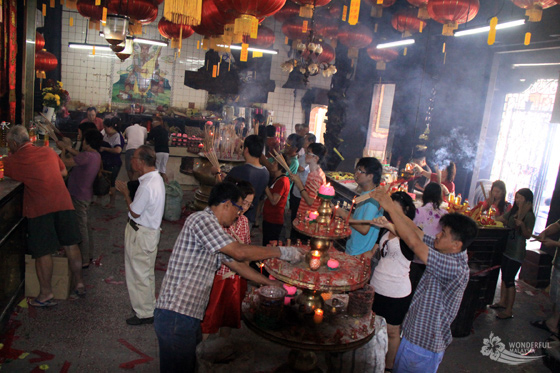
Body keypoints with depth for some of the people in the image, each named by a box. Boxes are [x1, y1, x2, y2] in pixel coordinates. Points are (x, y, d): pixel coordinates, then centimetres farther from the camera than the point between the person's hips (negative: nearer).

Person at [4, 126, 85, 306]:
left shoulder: (15, 160, 0)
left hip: (40, 208, -4)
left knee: (43, 252, 5)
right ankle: (79, 284, 21)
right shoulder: (49, 151, 13)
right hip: (63, 203, 5)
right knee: (71, 245, 12)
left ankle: (46, 294, 14)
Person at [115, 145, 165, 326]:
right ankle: (149, 307, 38)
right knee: (147, 273, 23)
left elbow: (135, 212, -19)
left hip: (141, 234, -10)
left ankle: (144, 313, 18)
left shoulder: (147, 186, -28)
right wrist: (128, 191, 5)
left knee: (139, 274, 4)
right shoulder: (157, 178, 4)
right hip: (151, 230, 10)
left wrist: (125, 193, -8)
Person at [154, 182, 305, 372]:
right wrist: (282, 252, -10)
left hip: (189, 315, 10)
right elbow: (240, 252, -20)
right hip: (177, 315, -10)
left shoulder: (210, 225, 17)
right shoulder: (202, 219, -14)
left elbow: (236, 264, 24)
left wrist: (270, 283, 28)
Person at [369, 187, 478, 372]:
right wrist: (392, 206, -10)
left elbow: (414, 243, -35)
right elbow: (417, 233, -2)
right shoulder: (447, 253, -6)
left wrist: (390, 208, -31)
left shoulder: (455, 267, -31)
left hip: (425, 345, -8)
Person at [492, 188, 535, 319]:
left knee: (509, 280, -6)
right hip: (507, 248, 7)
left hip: (517, 253, -7)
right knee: (504, 277, 16)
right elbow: (500, 219, 17)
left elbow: (527, 235, -17)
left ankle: (509, 310, 2)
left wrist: (521, 224, -33)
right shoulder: (513, 211, 10)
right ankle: (502, 301, 30)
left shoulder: (529, 216, -12)